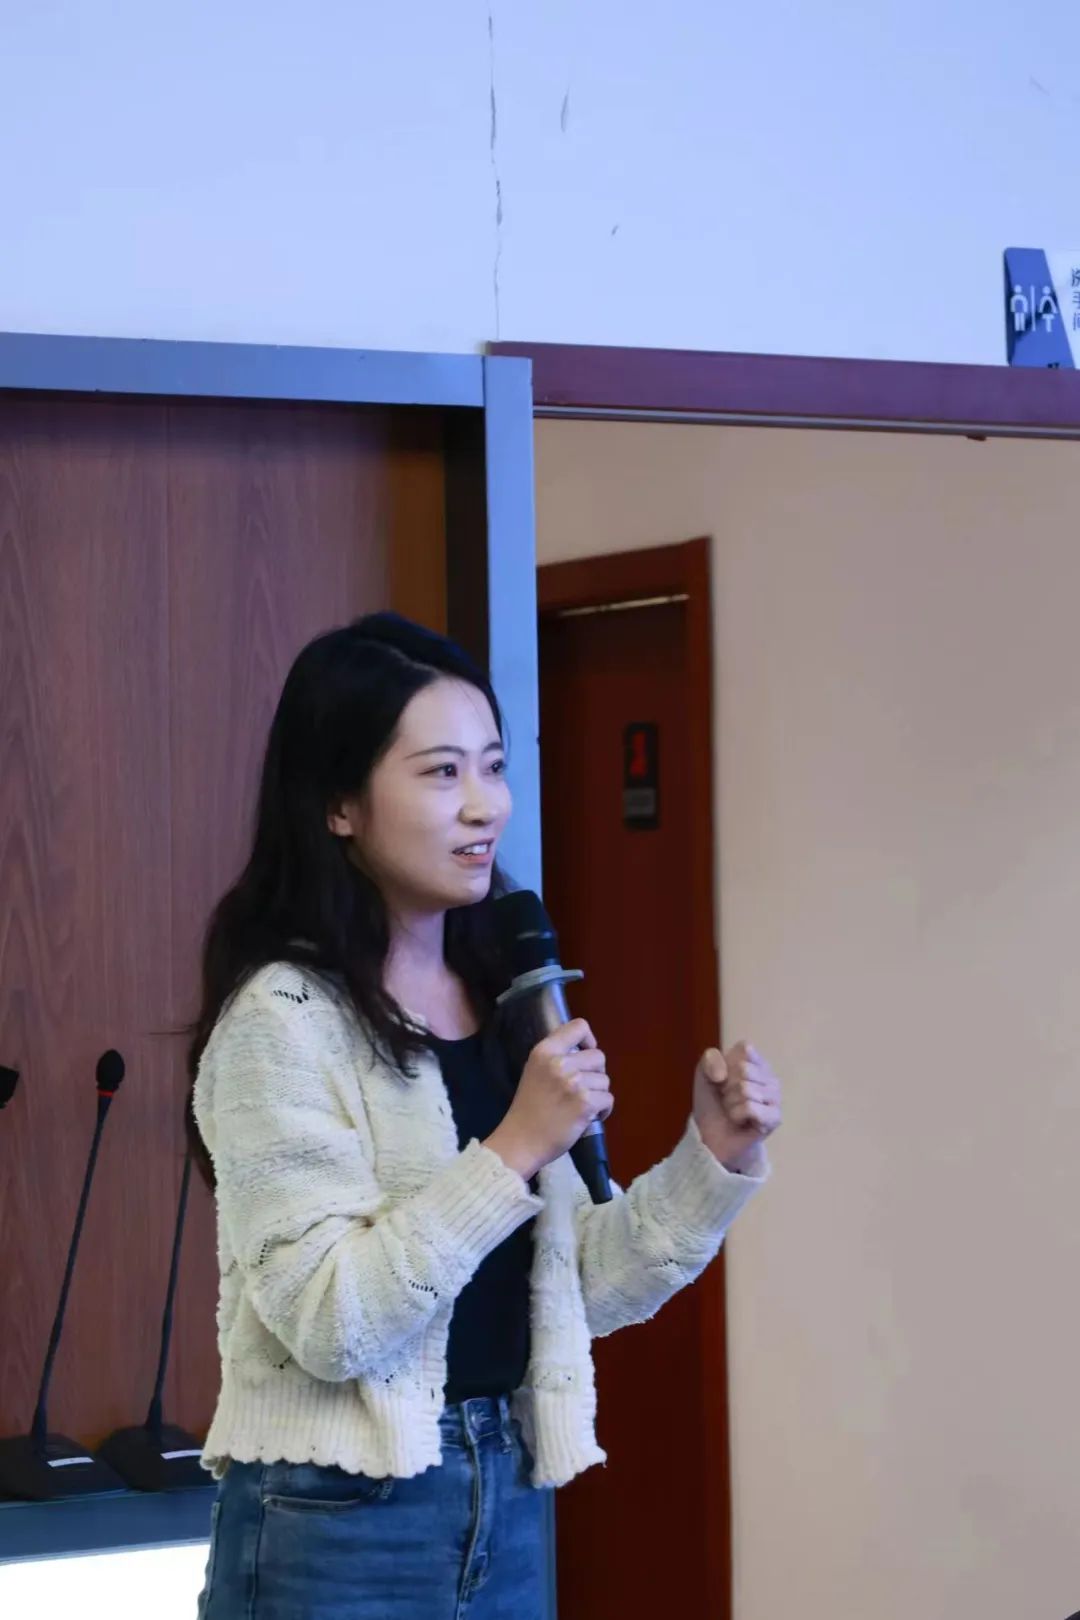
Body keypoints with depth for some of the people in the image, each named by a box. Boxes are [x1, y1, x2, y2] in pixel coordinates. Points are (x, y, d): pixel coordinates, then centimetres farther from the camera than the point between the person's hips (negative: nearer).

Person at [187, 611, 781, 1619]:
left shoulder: (504, 1000, 8)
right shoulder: (284, 1019, -13)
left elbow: (571, 1289, 10)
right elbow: (329, 1322, -21)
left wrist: (713, 1158, -3)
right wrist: (516, 1149, -24)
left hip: (508, 1499, 6)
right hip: (339, 1525, -6)